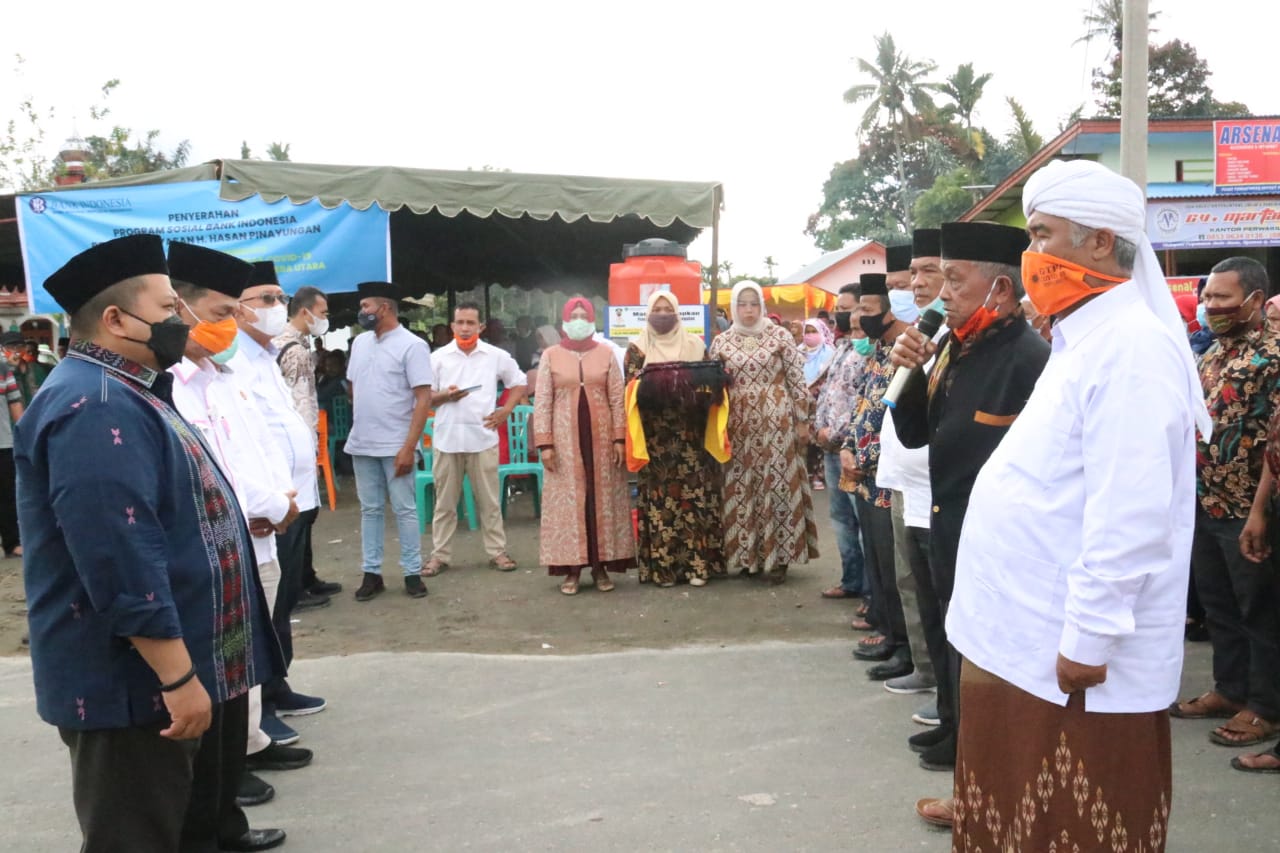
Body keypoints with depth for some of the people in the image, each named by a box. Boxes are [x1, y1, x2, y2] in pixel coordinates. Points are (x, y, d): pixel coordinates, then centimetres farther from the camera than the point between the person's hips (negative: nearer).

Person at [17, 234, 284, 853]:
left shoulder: (123, 394, 13)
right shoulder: (95, 410, -24)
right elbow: (124, 563, -30)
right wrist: (178, 677, -28)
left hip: (173, 669, 11)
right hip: (135, 681, -10)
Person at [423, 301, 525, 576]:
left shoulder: (497, 356, 3)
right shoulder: (438, 357, 3)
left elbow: (520, 383, 14)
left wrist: (506, 410, 1)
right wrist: (445, 396, -15)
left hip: (482, 438, 0)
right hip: (447, 439, 0)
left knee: (489, 500, 7)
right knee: (445, 502, 8)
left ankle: (497, 551, 16)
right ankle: (440, 555, 16)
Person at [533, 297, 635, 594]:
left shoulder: (606, 354, 6)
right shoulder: (551, 355, 4)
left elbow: (617, 400, 4)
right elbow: (542, 402, 1)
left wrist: (619, 438, -4)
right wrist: (544, 443, -7)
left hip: (602, 437, 1)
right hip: (565, 439, -1)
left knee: (602, 498, 3)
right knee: (568, 500, 1)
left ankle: (601, 566, 12)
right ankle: (571, 568, 6)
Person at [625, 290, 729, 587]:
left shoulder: (695, 345, 12)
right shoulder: (637, 348, 6)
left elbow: (710, 382, 12)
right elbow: (632, 388, 0)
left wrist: (704, 390, -8)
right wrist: (653, 386, -17)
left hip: (691, 435, 2)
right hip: (655, 438, -1)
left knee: (695, 494, -1)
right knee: (659, 496, -2)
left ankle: (697, 563, 5)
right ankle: (662, 566, 4)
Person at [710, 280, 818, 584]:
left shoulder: (779, 336, 0)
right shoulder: (721, 342, 6)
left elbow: (797, 380, 0)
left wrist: (802, 420, -3)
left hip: (776, 423, -2)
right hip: (738, 427, 2)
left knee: (777, 485, -1)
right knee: (742, 490, 5)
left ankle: (777, 557, 6)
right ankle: (748, 556, 16)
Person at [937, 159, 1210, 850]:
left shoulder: (1130, 346, -18)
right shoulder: (1084, 341, 15)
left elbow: (1130, 515, -24)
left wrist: (1088, 638, -22)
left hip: (1075, 653, -9)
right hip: (1026, 639, 9)